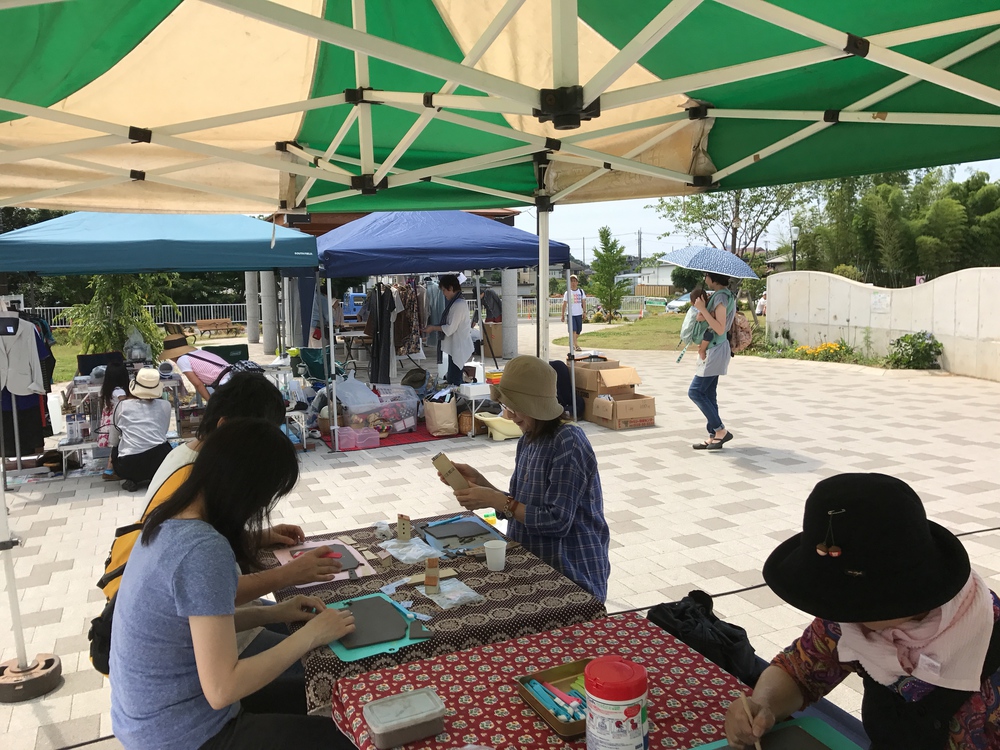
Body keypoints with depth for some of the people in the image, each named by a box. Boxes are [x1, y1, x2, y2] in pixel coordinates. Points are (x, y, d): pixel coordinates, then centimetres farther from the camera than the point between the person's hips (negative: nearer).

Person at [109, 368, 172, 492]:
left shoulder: (121, 406, 7)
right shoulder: (165, 405, 9)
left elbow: (112, 441, 17)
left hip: (128, 466, -1)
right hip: (160, 463, 1)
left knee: (115, 449, 34)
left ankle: (134, 480, 9)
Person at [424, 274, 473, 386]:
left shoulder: (459, 305, -18)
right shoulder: (457, 302, 13)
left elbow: (450, 328, -18)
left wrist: (433, 328, -5)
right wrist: (435, 328, 9)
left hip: (458, 347, -10)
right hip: (456, 347, 10)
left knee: (453, 381, -8)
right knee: (452, 379, 14)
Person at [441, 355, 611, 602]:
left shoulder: (567, 442, -19)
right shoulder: (528, 440, 5)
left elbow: (557, 522, -22)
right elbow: (521, 508, 8)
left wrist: (496, 500, -21)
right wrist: (479, 481, -3)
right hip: (532, 569, 7)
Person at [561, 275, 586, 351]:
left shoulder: (581, 291, 6)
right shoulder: (567, 292, 0)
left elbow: (583, 302, 10)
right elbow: (564, 304, 2)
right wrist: (563, 315, 0)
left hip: (579, 314, 3)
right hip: (571, 314, -3)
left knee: (578, 331, 8)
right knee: (573, 331, -13)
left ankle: (573, 343, 29)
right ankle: (576, 346, -13)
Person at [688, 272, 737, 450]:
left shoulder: (721, 297, -16)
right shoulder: (723, 295, 15)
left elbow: (720, 329, -22)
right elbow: (701, 319, 11)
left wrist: (703, 310, -21)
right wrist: (701, 311, -10)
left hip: (716, 350, -10)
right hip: (712, 350, 10)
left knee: (695, 391, -8)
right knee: (708, 394, 10)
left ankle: (720, 430, -4)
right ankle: (713, 436, 13)